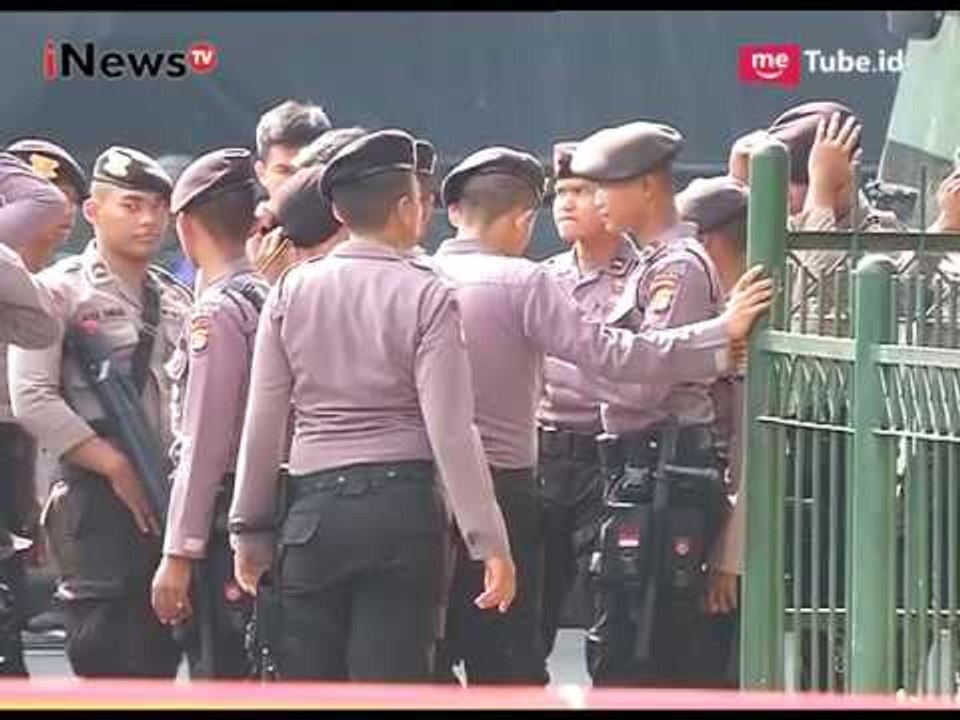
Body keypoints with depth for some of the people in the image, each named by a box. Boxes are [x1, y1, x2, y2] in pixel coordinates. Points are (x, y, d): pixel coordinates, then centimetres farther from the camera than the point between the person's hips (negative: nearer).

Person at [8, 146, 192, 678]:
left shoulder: (177, 300, 17)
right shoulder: (62, 291, -2)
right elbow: (33, 401, -11)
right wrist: (117, 466, -13)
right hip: (101, 500, -6)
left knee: (158, 660, 7)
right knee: (105, 659, -10)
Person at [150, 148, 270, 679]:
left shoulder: (217, 311, -13)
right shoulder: (269, 300, 11)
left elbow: (203, 445, -15)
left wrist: (178, 555, -14)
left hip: (224, 525, -9)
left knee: (220, 672, -7)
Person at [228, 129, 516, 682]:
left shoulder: (292, 292, 5)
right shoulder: (426, 295, -5)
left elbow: (264, 424, 6)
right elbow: (451, 430, -10)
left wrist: (250, 531, 15)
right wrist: (490, 544, -6)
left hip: (313, 511, 3)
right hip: (402, 507, -3)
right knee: (392, 683, 0)